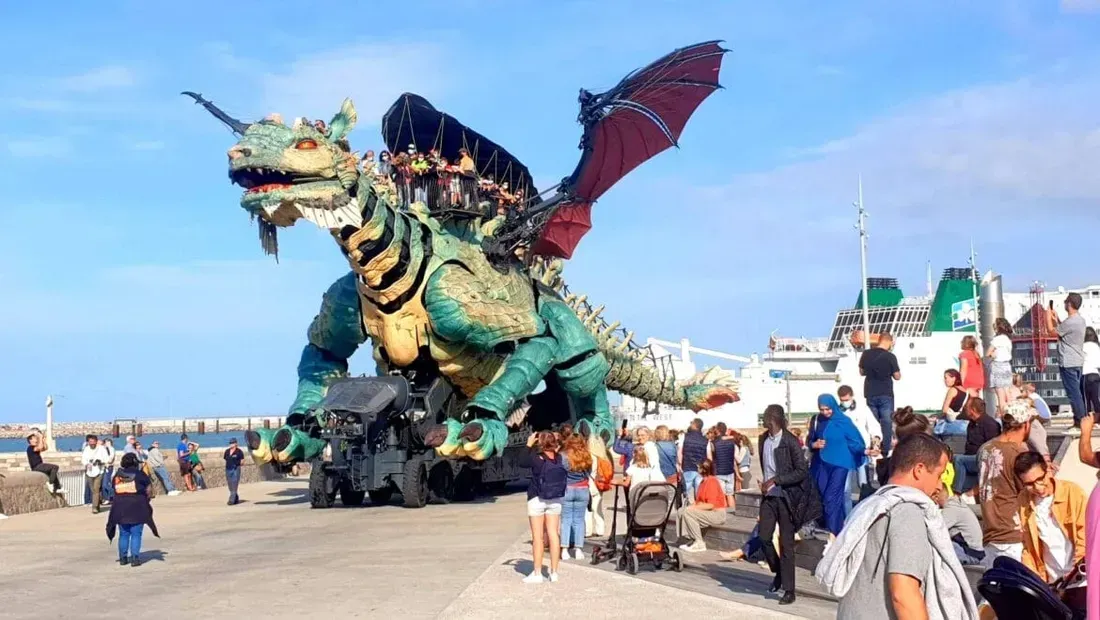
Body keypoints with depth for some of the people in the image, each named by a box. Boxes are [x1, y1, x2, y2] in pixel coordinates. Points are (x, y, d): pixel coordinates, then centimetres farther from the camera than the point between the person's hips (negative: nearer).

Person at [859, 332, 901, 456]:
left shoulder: (866, 354, -1)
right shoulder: (890, 356, -12)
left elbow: (861, 372, 12)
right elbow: (897, 377, -4)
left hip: (870, 394, 4)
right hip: (885, 394, -3)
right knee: (886, 422, 2)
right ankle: (886, 449, 2)